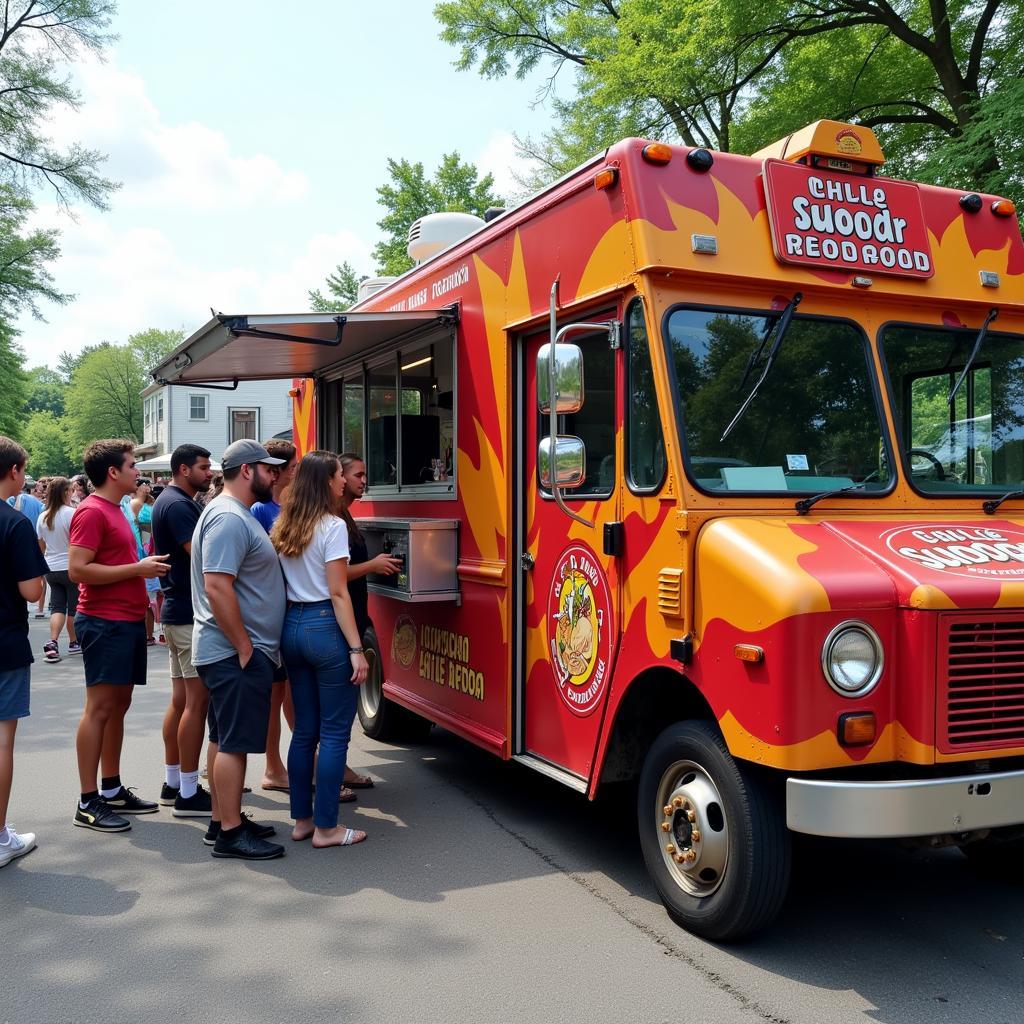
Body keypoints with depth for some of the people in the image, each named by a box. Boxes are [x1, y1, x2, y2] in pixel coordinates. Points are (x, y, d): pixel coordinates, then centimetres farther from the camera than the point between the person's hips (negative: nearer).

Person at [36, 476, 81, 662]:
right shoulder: (71, 513, -15)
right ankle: (74, 643, 20)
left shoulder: (43, 517, 5)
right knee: (74, 607, 9)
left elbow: (41, 546, 12)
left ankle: (52, 642, -8)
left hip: (51, 568, 5)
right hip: (70, 567, -5)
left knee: (57, 606, 8)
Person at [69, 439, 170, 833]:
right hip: (104, 622, -10)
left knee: (119, 704, 13)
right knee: (100, 707, -6)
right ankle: (88, 803, 0)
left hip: (127, 620, 10)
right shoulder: (92, 511, -13)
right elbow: (77, 569, -20)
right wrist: (137, 568, -19)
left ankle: (112, 790, 23)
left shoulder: (114, 509, 16)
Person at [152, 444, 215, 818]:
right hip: (190, 613, -10)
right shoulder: (178, 505, -16)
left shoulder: (171, 501, 16)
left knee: (181, 699, 14)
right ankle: (189, 794, -1)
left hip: (177, 610, 10)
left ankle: (173, 784, 22)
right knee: (197, 701, -6)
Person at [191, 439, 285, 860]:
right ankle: (230, 833, 4)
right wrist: (245, 648, -21)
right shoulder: (229, 518, -18)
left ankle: (222, 821, 25)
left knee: (224, 738, 15)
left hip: (233, 651, 11)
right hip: (236, 652, -11)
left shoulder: (237, 515, 15)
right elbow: (217, 588, -26)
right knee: (235, 742, -4)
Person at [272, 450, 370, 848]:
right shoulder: (332, 526, -11)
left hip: (292, 626, 8)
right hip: (325, 627, -7)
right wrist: (356, 649, -13)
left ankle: (301, 820, 23)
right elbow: (338, 593, -14)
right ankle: (326, 828, 7)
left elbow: (281, 582, 9)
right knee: (334, 733, 1)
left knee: (304, 729, 15)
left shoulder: (283, 527, 10)